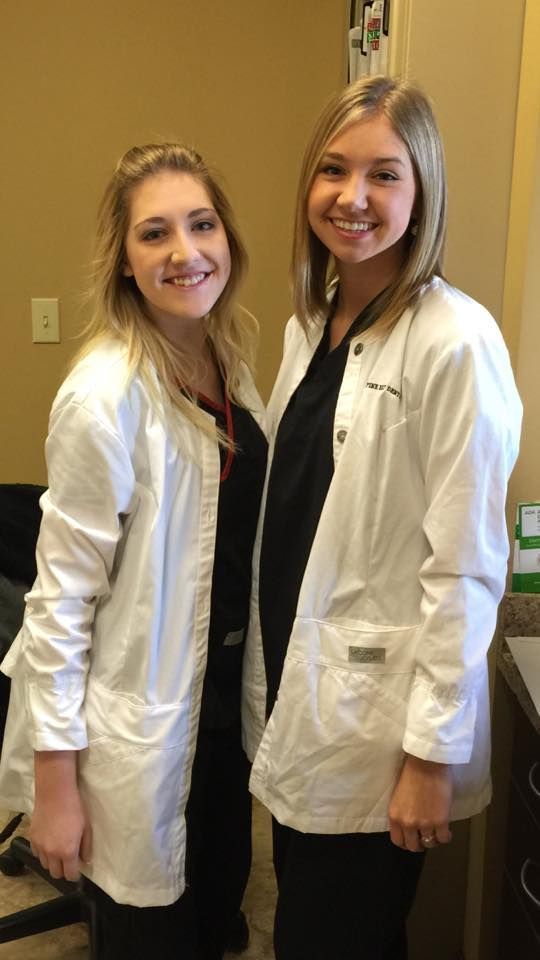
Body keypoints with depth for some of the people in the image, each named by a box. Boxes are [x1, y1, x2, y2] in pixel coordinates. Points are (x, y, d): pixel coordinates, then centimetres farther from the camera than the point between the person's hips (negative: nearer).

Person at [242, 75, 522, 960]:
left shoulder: (455, 341, -17)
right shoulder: (311, 321, 5)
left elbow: (466, 567, -17)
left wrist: (432, 753, -14)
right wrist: (269, 675, 14)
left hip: (380, 721, -6)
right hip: (297, 697, 7)